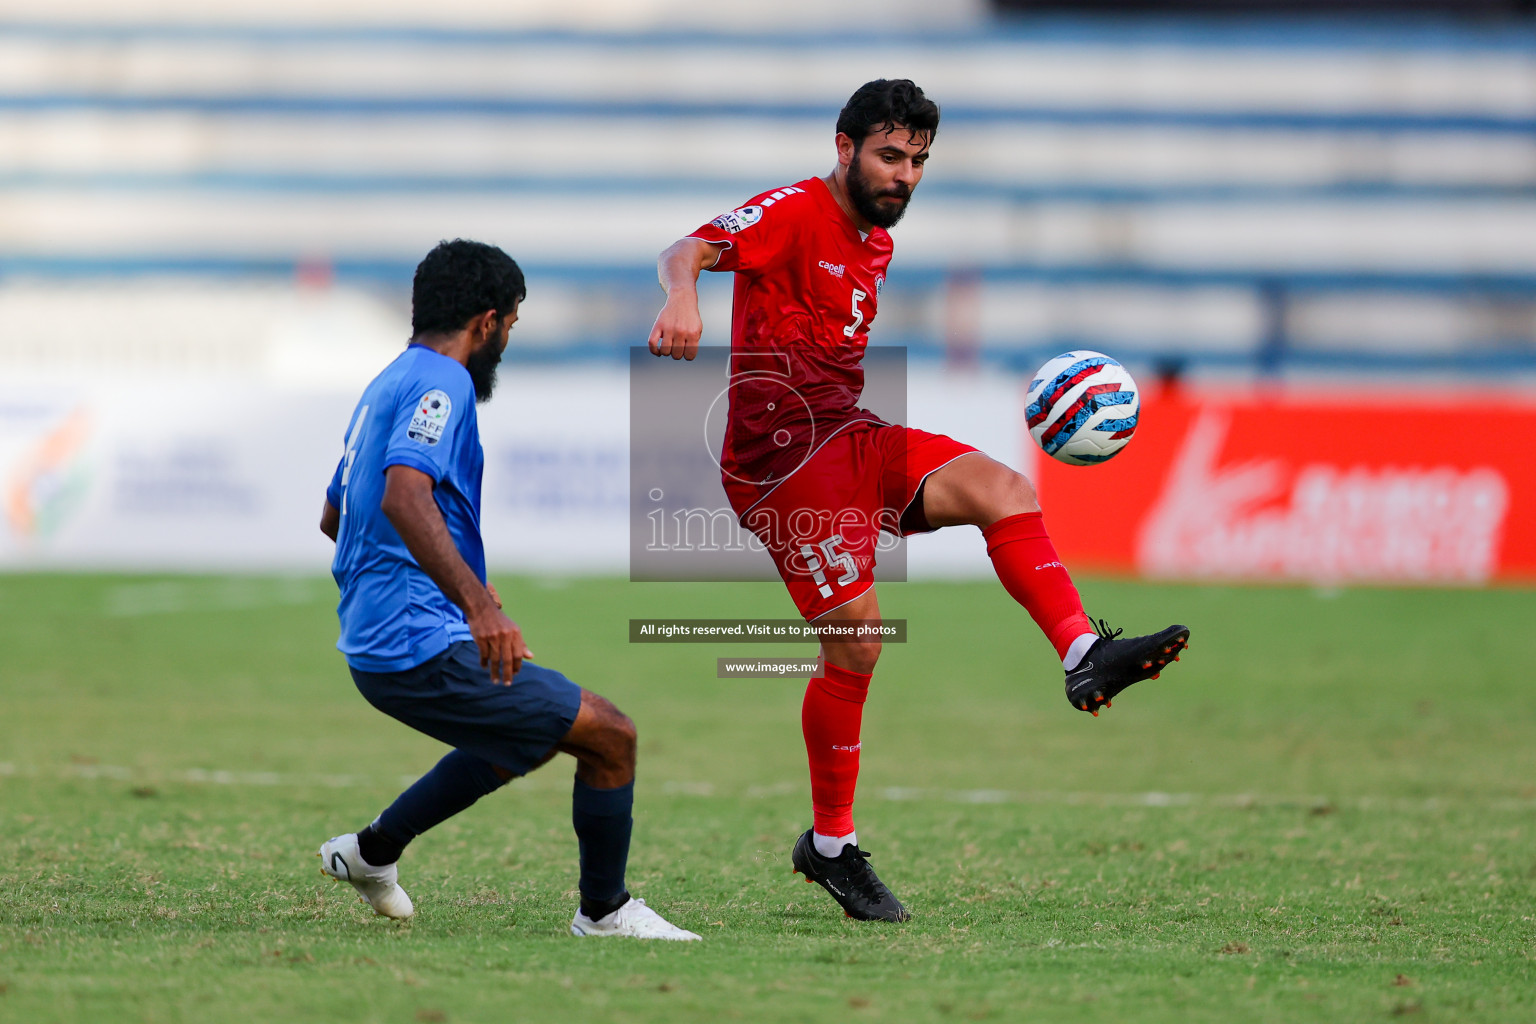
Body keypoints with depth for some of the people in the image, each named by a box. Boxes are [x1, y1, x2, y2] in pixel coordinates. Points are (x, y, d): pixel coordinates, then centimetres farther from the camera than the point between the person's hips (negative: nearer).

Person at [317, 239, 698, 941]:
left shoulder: (387, 385, 19)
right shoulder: (441, 382, -12)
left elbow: (333, 518, 32)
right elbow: (404, 493, -30)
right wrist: (477, 602, -39)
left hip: (374, 646, 11)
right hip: (424, 645, -11)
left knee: (527, 738, 31)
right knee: (612, 738, -7)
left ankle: (373, 850, 31)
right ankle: (603, 911, 5)